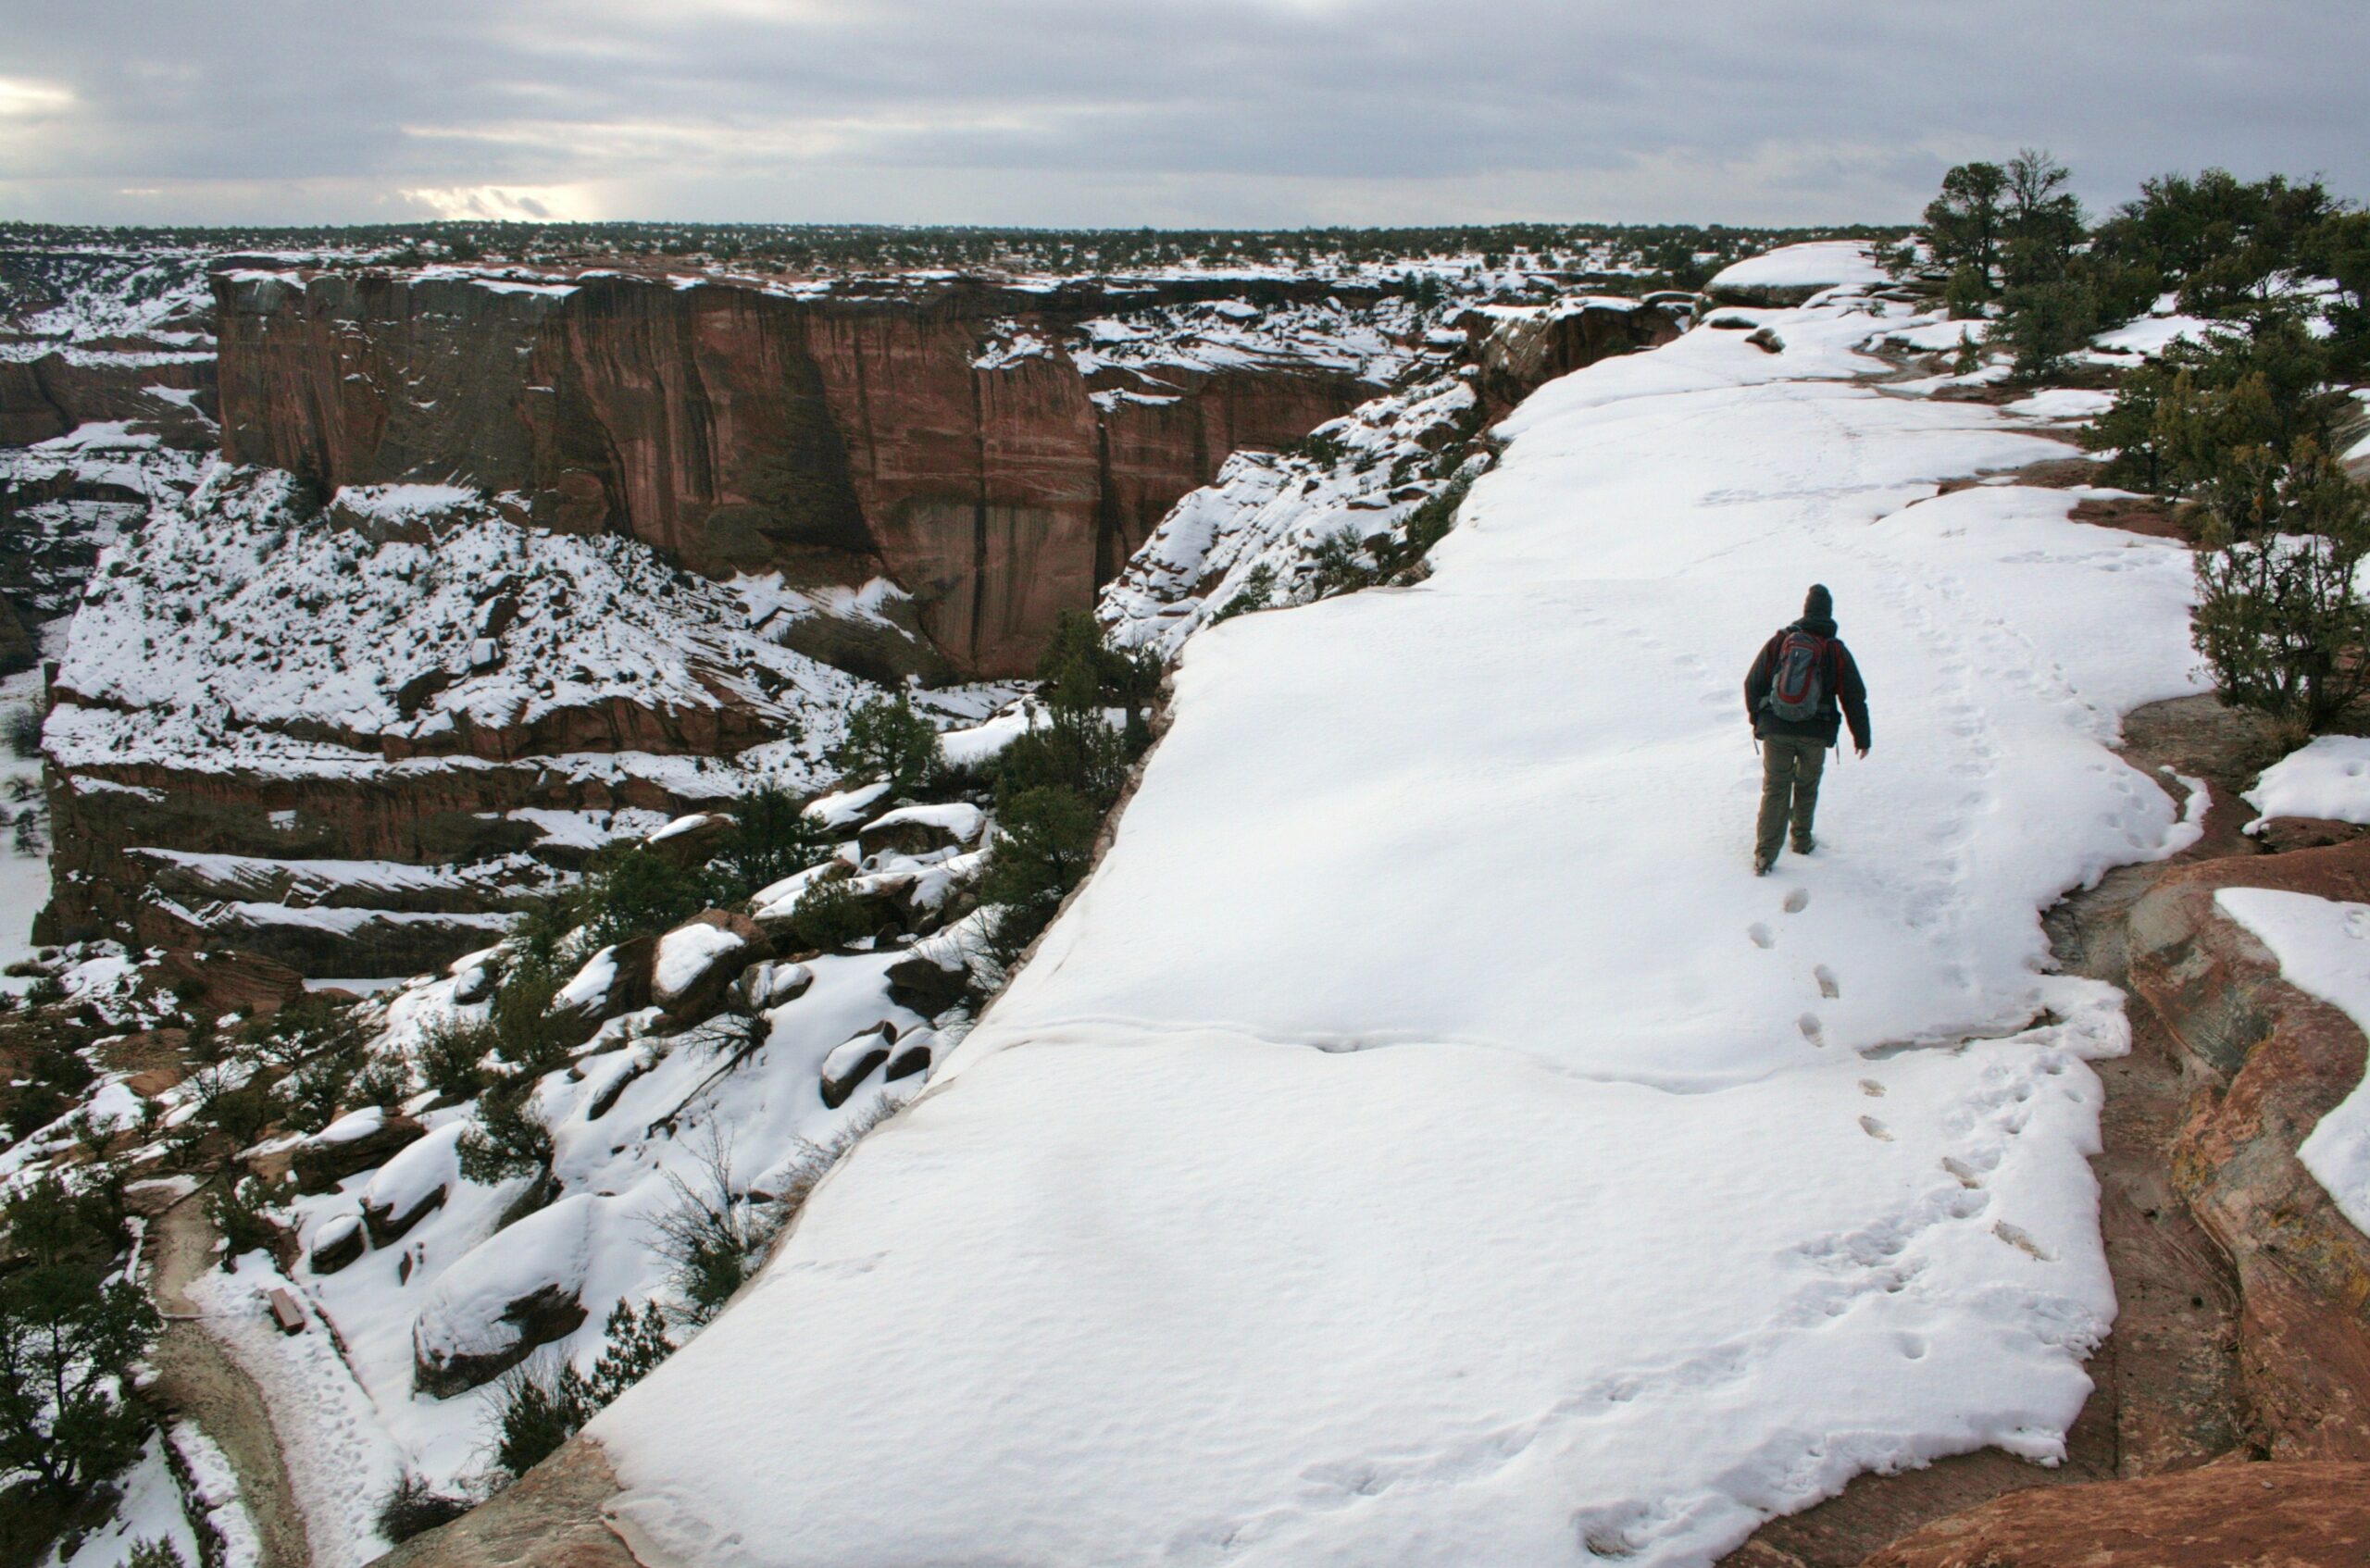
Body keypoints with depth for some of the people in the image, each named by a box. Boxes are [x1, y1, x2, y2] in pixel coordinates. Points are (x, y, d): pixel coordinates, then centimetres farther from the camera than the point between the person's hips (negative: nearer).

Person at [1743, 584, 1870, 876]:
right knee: (1806, 787, 21)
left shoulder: (1779, 641, 1)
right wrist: (1861, 737, 13)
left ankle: (1765, 854, -5)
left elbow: (1753, 683, 6)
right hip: (1816, 734, 0)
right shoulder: (1836, 650, 0)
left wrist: (1756, 717, 21)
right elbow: (1854, 696, 3)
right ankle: (1802, 841, 32)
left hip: (1775, 730, 0)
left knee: (1775, 789, 4)